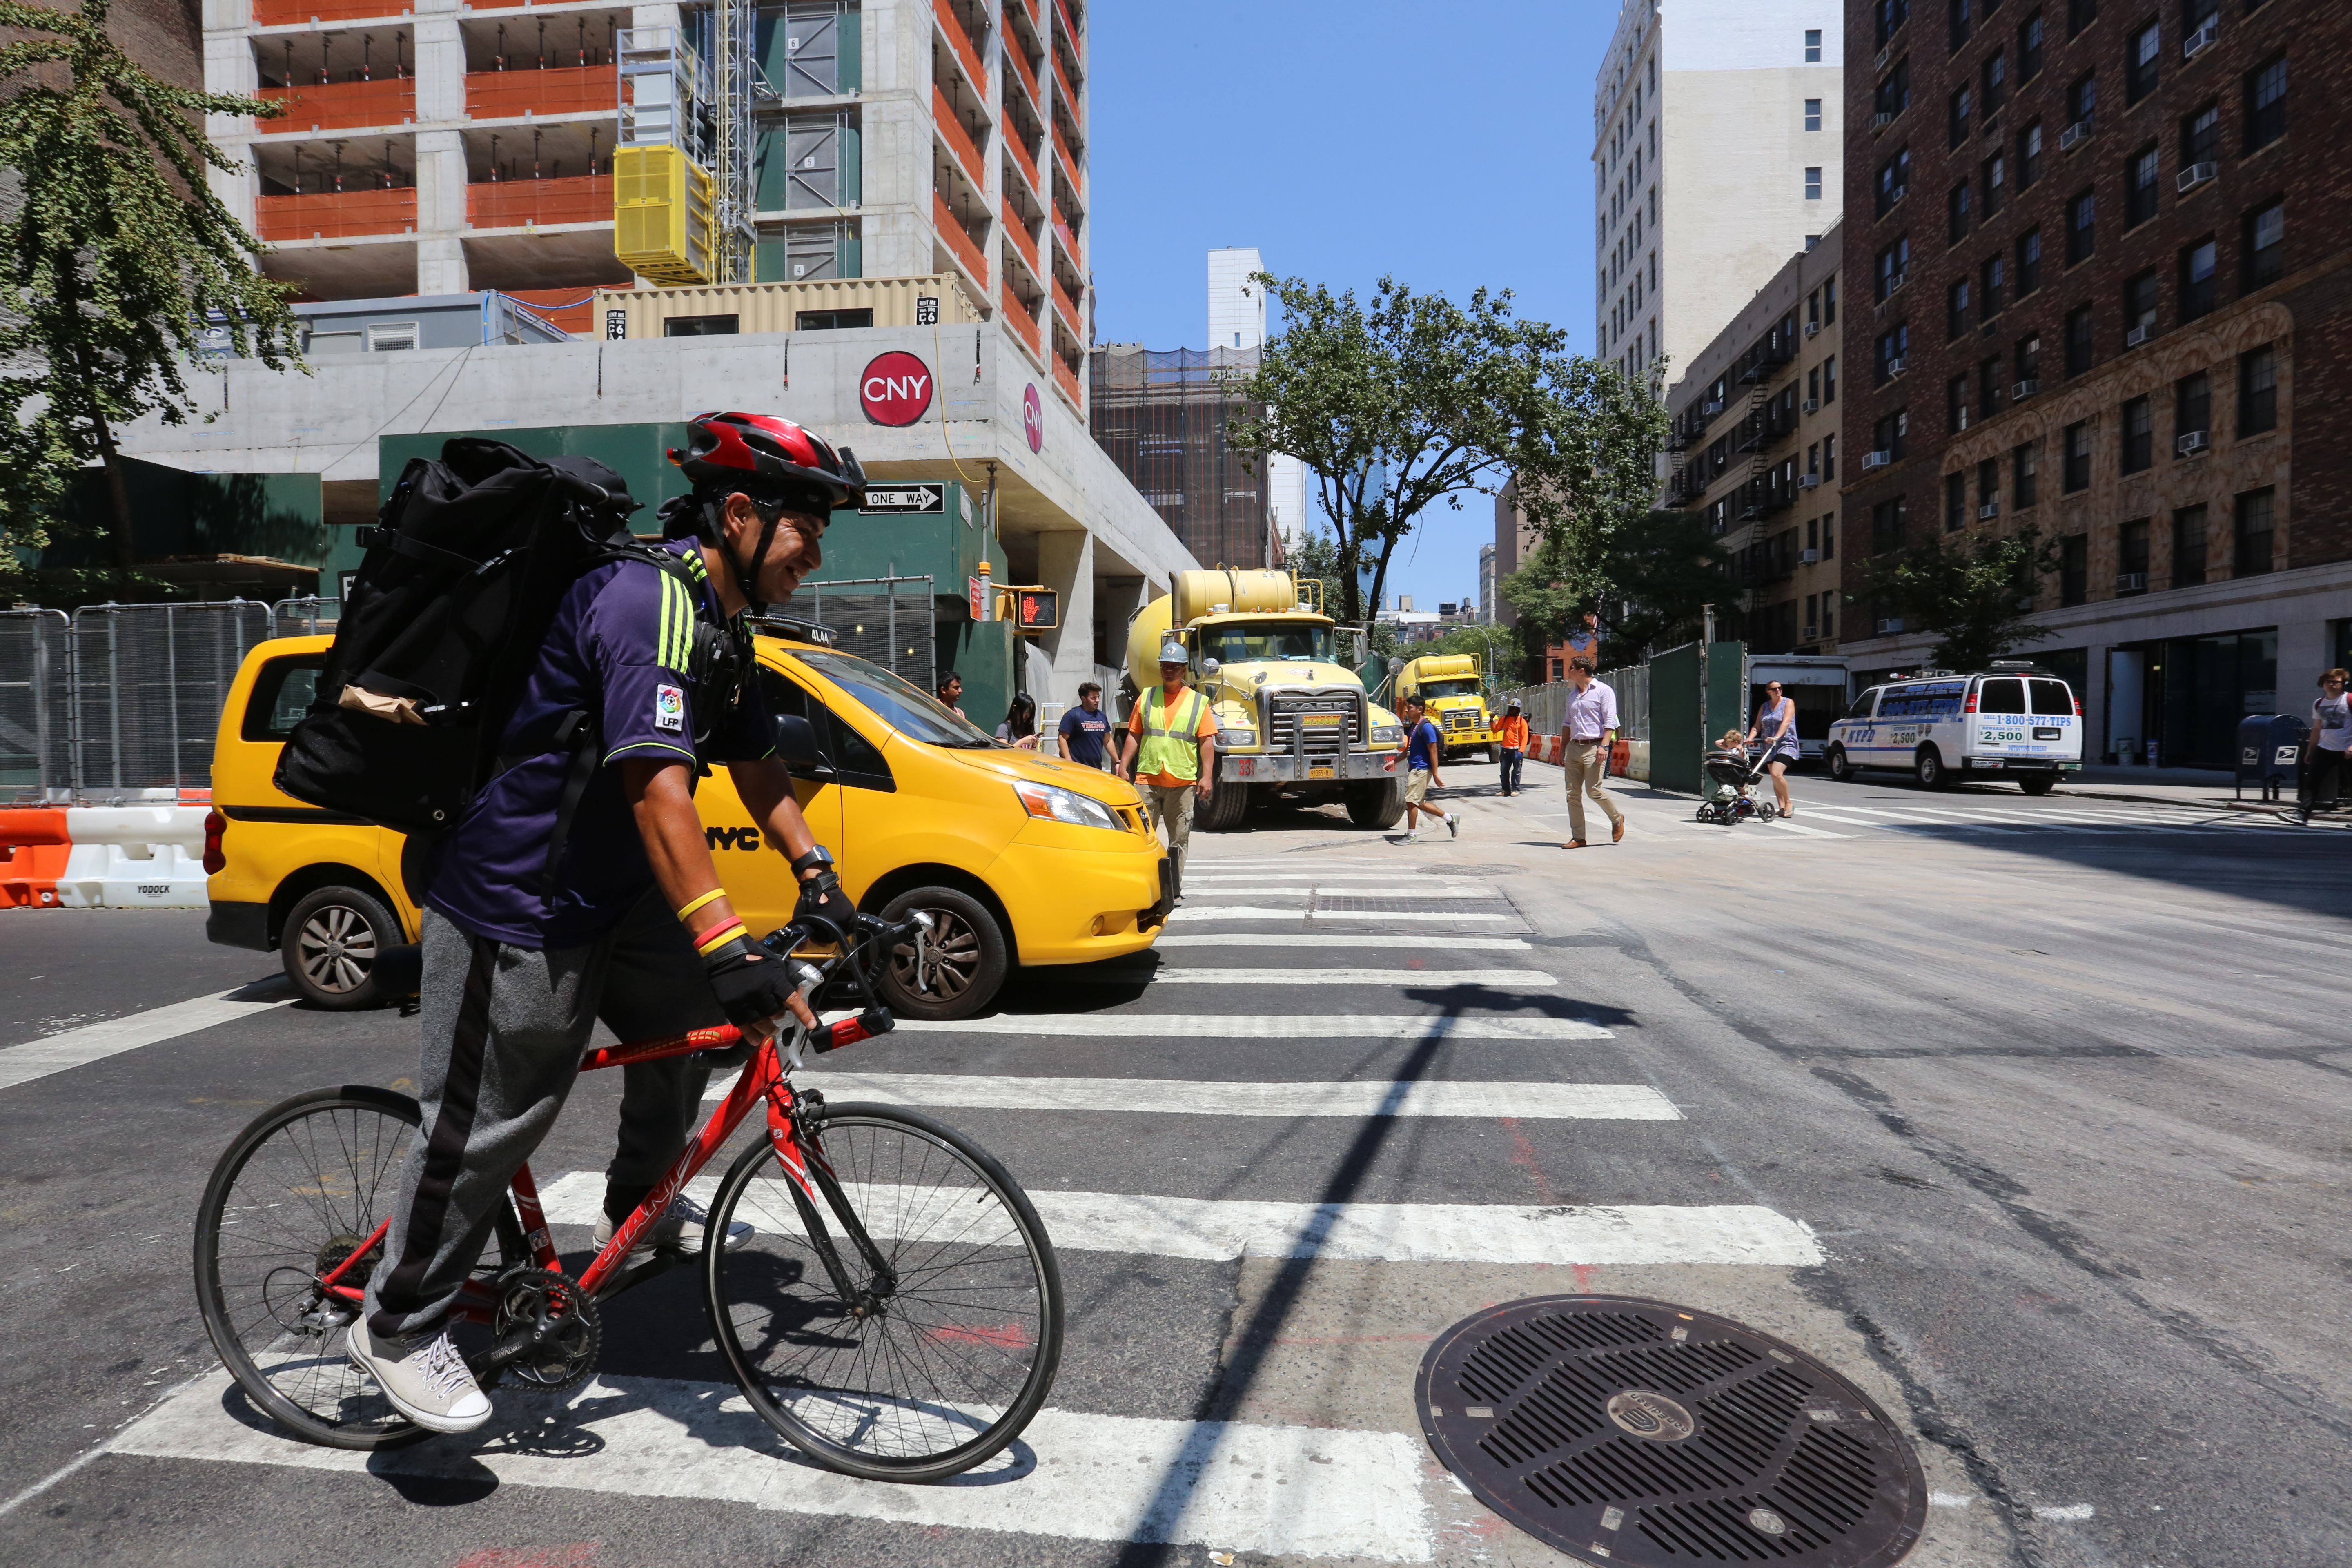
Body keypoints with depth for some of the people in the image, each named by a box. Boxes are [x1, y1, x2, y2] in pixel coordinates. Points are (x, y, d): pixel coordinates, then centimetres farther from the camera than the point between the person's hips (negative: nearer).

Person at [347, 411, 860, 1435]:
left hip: (607, 892, 9)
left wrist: (816, 876, 3)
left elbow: (757, 768, 15)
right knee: (486, 1123, 1)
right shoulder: (648, 603, -25)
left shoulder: (721, 628, 8)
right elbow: (656, 786, -35)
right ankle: (398, 1326, 21)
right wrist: (726, 944, -41)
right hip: (515, 906, -9)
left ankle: (638, 1203, 34)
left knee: (696, 1016, 12)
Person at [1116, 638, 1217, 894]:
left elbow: (1207, 741, 2)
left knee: (1180, 838, 5)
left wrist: (1207, 776, -6)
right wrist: (1123, 767, 3)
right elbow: (1134, 735, 12)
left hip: (1183, 782, -1)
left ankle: (1174, 888, 15)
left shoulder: (1198, 702, 5)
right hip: (1147, 778, 1)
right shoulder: (1147, 698, 10)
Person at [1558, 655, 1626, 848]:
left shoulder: (1603, 691, -3)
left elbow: (1610, 721, -10)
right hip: (1574, 747, 7)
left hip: (1594, 747, -7)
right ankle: (1578, 838, 5)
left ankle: (1617, 819, 15)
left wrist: (1604, 745, -20)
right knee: (1573, 794, 1)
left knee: (1594, 790, -12)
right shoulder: (1573, 695, 19)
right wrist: (1563, 749, 18)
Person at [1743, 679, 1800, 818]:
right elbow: (1757, 726, 8)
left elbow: (1786, 722, -15)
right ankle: (1782, 808, 8)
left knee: (1777, 774, -20)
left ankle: (1789, 804, -5)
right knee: (1774, 778, 4)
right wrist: (1750, 738, -12)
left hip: (1785, 744, -6)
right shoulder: (1764, 707, 14)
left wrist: (1777, 737, -30)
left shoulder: (1788, 703, -1)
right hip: (1769, 747, 6)